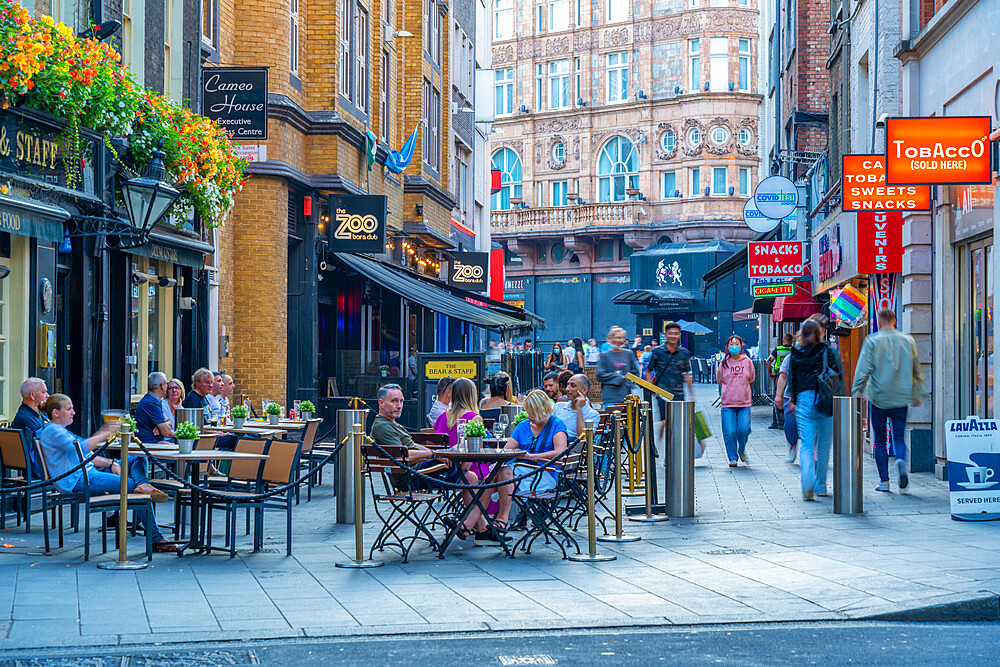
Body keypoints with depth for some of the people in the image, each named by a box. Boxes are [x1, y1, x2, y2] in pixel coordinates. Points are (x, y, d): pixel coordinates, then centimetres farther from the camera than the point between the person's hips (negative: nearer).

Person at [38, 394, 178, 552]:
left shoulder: (62, 431, 26)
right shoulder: (51, 431, -6)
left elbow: (87, 457, 22)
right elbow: (80, 448, -23)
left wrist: (111, 464, 7)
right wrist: (104, 434, -19)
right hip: (77, 481, -11)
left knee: (138, 460, 4)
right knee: (132, 484, -21)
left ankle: (142, 485, -31)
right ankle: (155, 538, -20)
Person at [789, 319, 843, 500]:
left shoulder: (795, 354, 5)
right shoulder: (826, 351, -2)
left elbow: (791, 378, 9)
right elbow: (838, 375, -6)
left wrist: (793, 401, 19)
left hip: (803, 399, 1)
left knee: (807, 444, -1)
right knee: (823, 446, 12)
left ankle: (807, 484, -23)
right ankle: (820, 487, 20)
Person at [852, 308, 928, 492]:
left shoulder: (872, 341, -4)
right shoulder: (908, 341, 6)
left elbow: (863, 370, -9)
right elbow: (916, 371, 12)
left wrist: (858, 392, -4)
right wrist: (917, 394, 20)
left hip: (878, 397, -2)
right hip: (901, 398, 2)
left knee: (880, 441, 7)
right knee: (899, 437, 9)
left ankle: (884, 481, 5)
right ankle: (901, 460, -22)